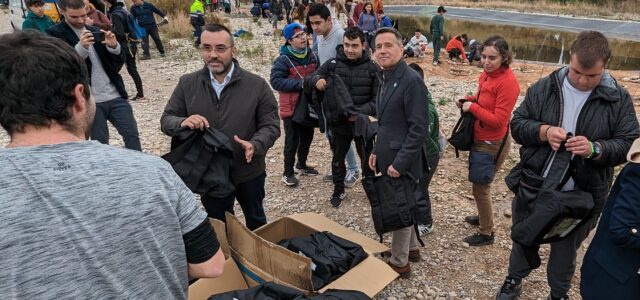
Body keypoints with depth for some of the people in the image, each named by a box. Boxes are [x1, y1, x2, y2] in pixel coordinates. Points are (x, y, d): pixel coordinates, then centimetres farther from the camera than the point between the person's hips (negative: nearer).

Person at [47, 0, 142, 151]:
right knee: (100, 145, 4)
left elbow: (119, 62, 10)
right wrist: (81, 47, -26)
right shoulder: (55, 34, 0)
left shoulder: (96, 31, 13)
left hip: (115, 95, 4)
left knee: (132, 136, 2)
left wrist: (114, 46, -12)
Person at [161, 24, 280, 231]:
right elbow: (167, 119, 1)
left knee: (256, 220, 24)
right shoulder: (187, 84, -5)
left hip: (249, 173, -1)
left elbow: (271, 126, -10)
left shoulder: (257, 85, -12)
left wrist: (254, 145, -31)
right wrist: (182, 123, -24)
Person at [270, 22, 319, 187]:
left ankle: (302, 164, 40)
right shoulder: (284, 59, -16)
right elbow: (276, 81, -21)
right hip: (291, 107, -6)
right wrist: (300, 83, -25)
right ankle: (288, 172, 17)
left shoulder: (312, 55, 4)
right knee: (292, 141, 1)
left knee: (307, 137, 19)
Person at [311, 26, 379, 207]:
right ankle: (338, 191, 38)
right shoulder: (333, 63, -5)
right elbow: (314, 76, 6)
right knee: (338, 159, 17)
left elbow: (378, 99, -8)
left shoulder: (372, 68, -8)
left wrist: (360, 112, -24)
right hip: (338, 123, 2)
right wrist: (317, 80, -19)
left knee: (367, 159, 16)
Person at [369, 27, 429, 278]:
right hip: (389, 157, 9)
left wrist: (399, 163, -21)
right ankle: (411, 248, 39)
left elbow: (419, 128, -21)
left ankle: (399, 263, 23)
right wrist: (377, 151, 10)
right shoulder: (386, 78, 10)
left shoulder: (411, 80, -19)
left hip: (401, 162, -8)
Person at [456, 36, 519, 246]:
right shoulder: (487, 75, 1)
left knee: (480, 187, 3)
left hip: (493, 144, -9)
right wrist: (468, 101, 0)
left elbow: (498, 121, -25)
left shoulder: (508, 82, -23)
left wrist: (472, 107, -20)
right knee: (480, 183, 24)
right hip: (480, 139, 9)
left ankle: (487, 234, 21)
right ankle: (484, 217, 46)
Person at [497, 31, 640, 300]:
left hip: (582, 196, 0)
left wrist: (595, 149, -26)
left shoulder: (618, 99, -6)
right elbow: (517, 124, -4)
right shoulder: (544, 88, -5)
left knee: (566, 249, 21)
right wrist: (544, 131, -23)